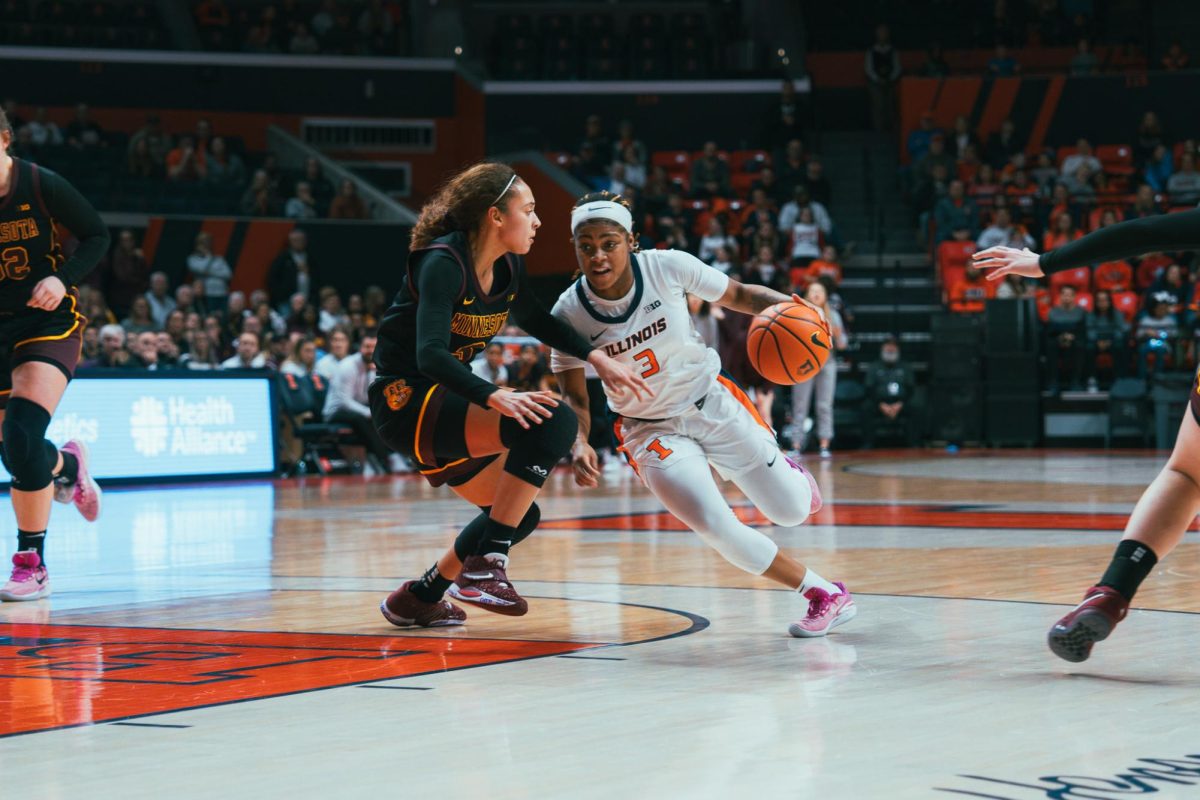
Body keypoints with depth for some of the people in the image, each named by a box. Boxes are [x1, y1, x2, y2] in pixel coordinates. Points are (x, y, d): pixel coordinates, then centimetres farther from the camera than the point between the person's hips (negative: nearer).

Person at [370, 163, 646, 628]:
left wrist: (596, 357, 11)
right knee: (551, 421, -26)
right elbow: (430, 354, -34)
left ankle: (417, 599, 25)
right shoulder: (443, 263, -21)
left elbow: (535, 320, 24)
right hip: (406, 399, -10)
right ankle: (484, 567, -23)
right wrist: (495, 397, -48)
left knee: (518, 516, 17)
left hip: (442, 400, 10)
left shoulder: (508, 266, 4)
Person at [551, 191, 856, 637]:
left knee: (792, 512, 2)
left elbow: (738, 295, -5)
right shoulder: (568, 313, -17)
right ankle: (823, 594, -4)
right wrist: (579, 446, -26)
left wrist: (783, 304, -25)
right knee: (714, 526, -23)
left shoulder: (667, 267, -18)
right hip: (650, 429, -1)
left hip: (713, 405, 1)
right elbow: (575, 398, -6)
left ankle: (785, 472, 42)